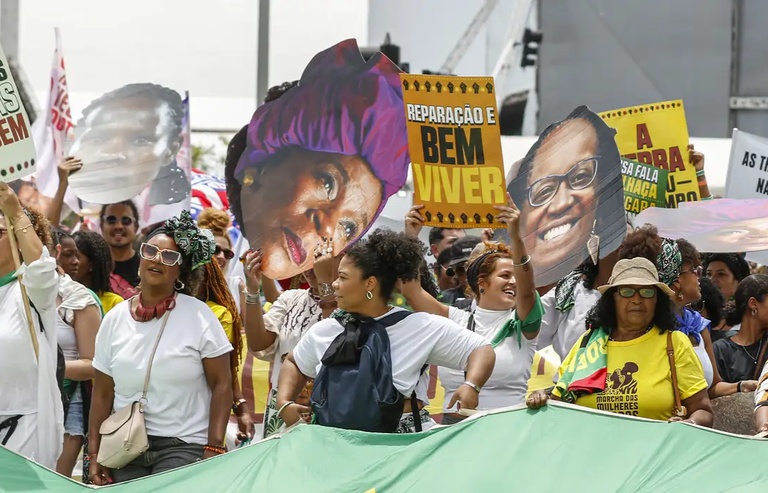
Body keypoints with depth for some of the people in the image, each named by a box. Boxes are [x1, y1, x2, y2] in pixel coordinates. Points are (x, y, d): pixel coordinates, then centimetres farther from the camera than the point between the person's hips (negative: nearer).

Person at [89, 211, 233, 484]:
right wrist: (95, 454, 6)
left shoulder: (199, 316, -2)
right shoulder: (115, 319, 7)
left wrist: (214, 448, -10)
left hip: (184, 447, -3)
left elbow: (221, 384, -3)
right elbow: (103, 393, 10)